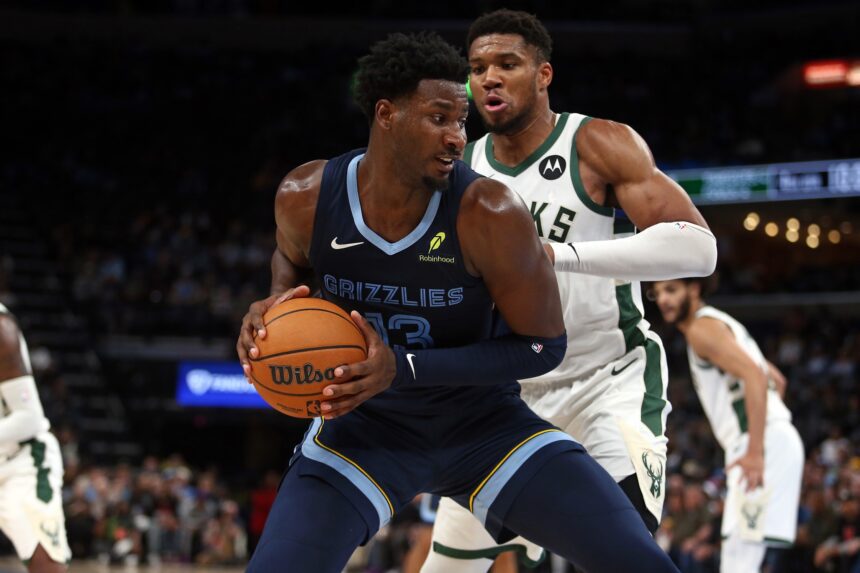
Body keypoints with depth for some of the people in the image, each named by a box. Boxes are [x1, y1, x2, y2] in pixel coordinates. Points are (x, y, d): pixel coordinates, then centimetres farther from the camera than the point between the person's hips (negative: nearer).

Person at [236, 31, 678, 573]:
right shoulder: (306, 198, -15)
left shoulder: (490, 213, -25)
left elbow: (543, 345, -17)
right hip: (365, 425, 1)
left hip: (486, 422, -1)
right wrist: (278, 305, -14)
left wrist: (403, 368, -27)